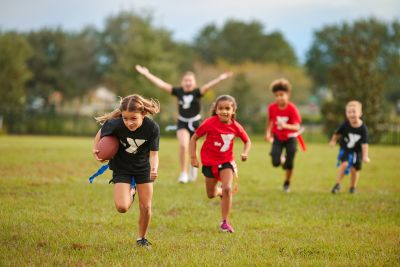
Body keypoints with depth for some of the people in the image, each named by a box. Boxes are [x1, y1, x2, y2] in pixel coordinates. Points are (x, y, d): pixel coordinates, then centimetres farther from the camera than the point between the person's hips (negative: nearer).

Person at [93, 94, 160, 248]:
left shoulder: (152, 128, -28)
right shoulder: (116, 124, -29)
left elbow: (153, 153, -21)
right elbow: (101, 132, -6)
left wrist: (154, 169, -39)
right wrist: (95, 149, -12)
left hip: (143, 167, 1)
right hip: (121, 167, -1)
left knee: (146, 207, 3)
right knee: (122, 207, -15)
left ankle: (142, 239, 29)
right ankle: (130, 193, 22)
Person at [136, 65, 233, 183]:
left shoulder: (197, 92, -12)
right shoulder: (178, 91, -7)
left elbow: (207, 86, -29)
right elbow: (161, 84, -8)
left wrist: (220, 79, -46)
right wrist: (147, 74, -11)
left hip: (194, 123, 0)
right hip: (182, 123, 0)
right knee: (183, 145, -20)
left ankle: (193, 165, 44)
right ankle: (183, 173, -9)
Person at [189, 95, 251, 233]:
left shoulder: (235, 126, -12)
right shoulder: (210, 123, -19)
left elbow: (247, 141, 6)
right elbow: (194, 138, -9)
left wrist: (245, 153, -13)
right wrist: (193, 157, -13)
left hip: (226, 161, 0)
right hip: (209, 161, 0)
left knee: (227, 189, -19)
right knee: (211, 194, 10)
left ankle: (225, 222, -6)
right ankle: (221, 192, 49)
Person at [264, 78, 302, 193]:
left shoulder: (292, 108, -22)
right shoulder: (272, 107, -12)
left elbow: (296, 127, -28)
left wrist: (285, 125, -45)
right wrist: (268, 133, 13)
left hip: (290, 137, -2)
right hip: (277, 137, 2)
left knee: (289, 164, -6)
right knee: (275, 162, -12)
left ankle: (287, 183, 22)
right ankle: (282, 159, 27)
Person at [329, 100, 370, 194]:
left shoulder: (363, 128, -21)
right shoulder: (345, 125, -17)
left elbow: (364, 144, -20)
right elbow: (337, 133, 3)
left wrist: (365, 156, -26)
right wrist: (333, 141, 16)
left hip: (357, 151, 0)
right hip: (345, 149, 0)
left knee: (354, 169, 1)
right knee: (344, 164, -21)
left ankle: (353, 187, 26)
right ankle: (337, 184, -6)